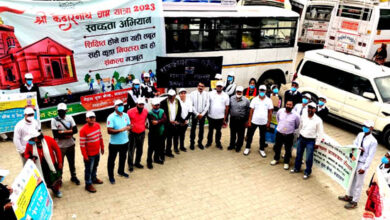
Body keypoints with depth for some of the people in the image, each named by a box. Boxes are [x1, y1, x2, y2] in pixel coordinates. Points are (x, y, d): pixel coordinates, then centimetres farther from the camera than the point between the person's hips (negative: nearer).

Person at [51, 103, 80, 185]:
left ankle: (73, 177, 34)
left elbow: (75, 130, -9)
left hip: (70, 145, 3)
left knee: (72, 162, 17)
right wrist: (68, 134, -17)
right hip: (60, 146, -2)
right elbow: (56, 134, -15)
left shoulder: (69, 118, -1)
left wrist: (62, 132, -17)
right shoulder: (54, 120, -9)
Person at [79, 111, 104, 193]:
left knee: (95, 167, 25)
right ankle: (88, 184, 26)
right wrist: (85, 156, -17)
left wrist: (102, 147, 13)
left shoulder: (97, 125, -4)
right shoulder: (83, 130, -23)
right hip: (89, 154, -6)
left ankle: (94, 178, 47)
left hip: (97, 152, 6)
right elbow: (82, 145, -20)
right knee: (89, 169, 10)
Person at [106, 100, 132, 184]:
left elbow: (129, 125, 10)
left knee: (123, 158, 24)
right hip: (114, 143, -6)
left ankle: (121, 171, 47)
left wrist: (129, 127, -15)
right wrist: (121, 130, -30)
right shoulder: (111, 117, -18)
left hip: (125, 142, 6)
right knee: (111, 160, 9)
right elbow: (109, 131, -23)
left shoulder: (126, 115, 0)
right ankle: (111, 176, 25)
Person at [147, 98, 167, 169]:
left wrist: (157, 122, -22)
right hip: (153, 133, -5)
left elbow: (165, 119, -12)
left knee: (159, 147, 16)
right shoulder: (150, 113, -11)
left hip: (160, 133, 5)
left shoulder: (162, 111, 4)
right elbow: (153, 122, -23)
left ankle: (156, 159, 36)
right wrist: (161, 121, -19)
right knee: (151, 148, 2)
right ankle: (149, 162, 14)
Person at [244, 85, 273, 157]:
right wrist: (249, 121, -5)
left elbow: (270, 112, 2)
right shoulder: (254, 99, -2)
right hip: (254, 121, 0)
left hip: (264, 122, 1)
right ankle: (247, 148, 22)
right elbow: (251, 111, -2)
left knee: (263, 136, 12)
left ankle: (262, 149, 26)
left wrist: (269, 122, -1)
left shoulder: (268, 100, -1)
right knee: (250, 135, 6)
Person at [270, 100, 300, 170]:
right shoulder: (280, 111, -8)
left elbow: (297, 125, 2)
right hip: (279, 133, 3)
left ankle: (286, 162, 27)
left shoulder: (295, 115, -15)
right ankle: (276, 159, 38)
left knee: (288, 150, 9)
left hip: (289, 135, -2)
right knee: (277, 147, 16)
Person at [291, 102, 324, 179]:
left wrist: (317, 143, -7)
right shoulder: (303, 117, -4)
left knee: (309, 158, 1)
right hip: (301, 138, 4)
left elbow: (320, 132, -8)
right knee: (298, 154, 18)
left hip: (310, 141, -4)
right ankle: (297, 168, 37)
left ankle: (307, 172, 21)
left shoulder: (318, 120, -15)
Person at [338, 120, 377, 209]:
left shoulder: (373, 141, -20)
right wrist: (358, 148, -16)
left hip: (362, 164, -6)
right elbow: (354, 144, 8)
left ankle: (354, 202, 21)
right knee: (352, 179, 21)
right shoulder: (360, 135, -1)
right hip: (354, 160, 7)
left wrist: (364, 168, -19)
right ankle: (349, 196, 40)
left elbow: (370, 156, -19)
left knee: (358, 183, 6)